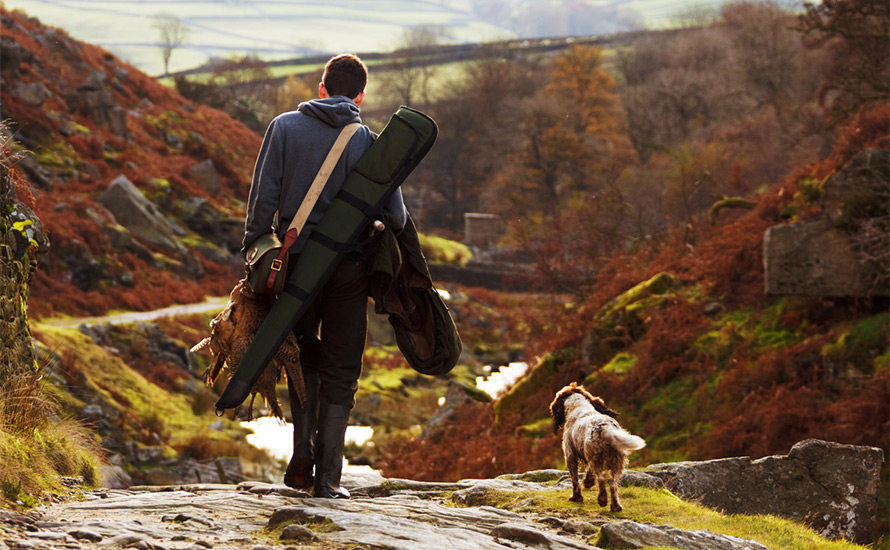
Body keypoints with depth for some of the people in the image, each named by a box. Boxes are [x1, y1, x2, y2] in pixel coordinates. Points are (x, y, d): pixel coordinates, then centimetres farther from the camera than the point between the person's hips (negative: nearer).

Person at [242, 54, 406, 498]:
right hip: (348, 266, -1)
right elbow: (395, 217, -2)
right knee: (341, 374, 7)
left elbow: (263, 197, -4)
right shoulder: (368, 141, 0)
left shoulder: (286, 127, 1)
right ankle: (327, 477, 3)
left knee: (305, 357, 21)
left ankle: (303, 454, 6)